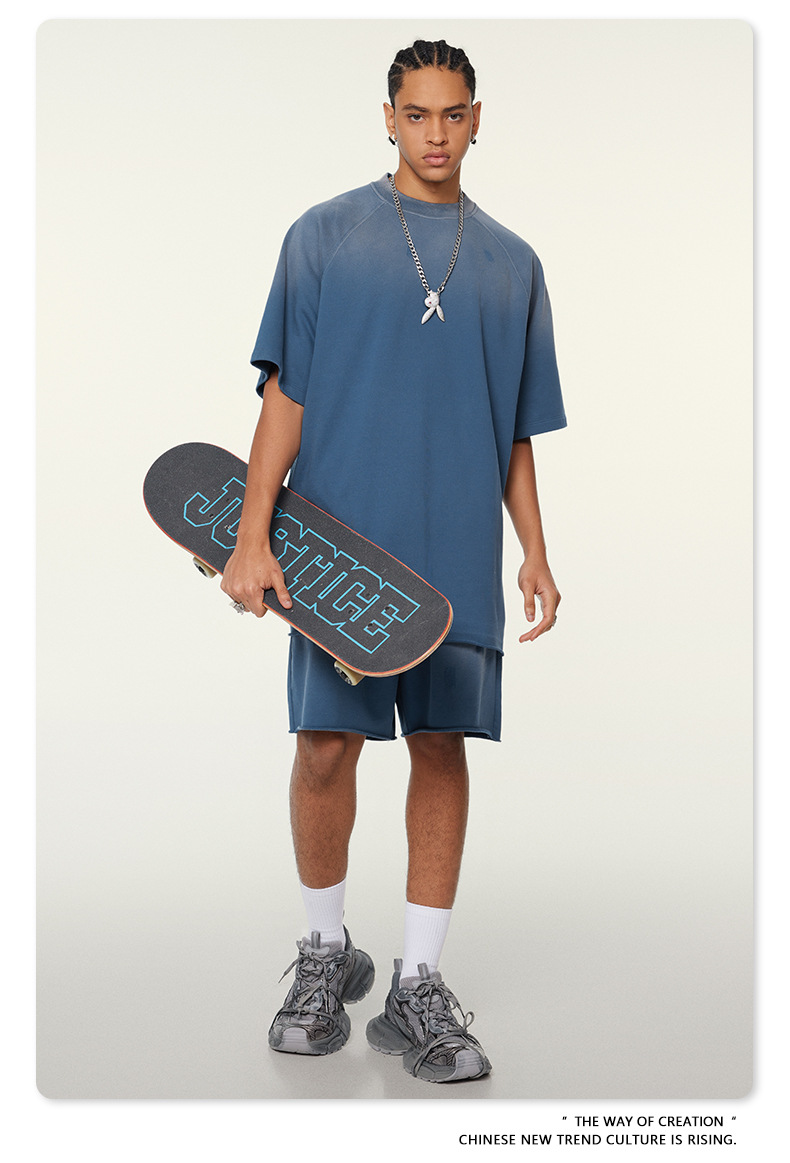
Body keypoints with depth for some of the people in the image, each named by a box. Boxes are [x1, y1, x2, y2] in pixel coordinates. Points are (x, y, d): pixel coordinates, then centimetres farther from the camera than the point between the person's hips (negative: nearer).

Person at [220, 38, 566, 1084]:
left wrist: (535, 555, 8)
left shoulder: (512, 264, 13)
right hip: (339, 538, -2)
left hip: (460, 552, 2)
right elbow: (285, 396, 0)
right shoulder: (324, 236, 5)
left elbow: (517, 432, 15)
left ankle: (418, 985, 12)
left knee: (443, 747, 2)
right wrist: (252, 535, -8)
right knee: (327, 742, -1)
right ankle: (327, 954, 21)